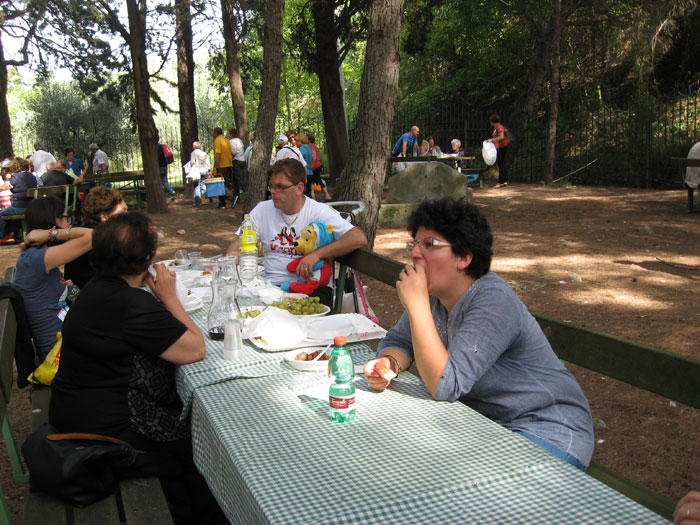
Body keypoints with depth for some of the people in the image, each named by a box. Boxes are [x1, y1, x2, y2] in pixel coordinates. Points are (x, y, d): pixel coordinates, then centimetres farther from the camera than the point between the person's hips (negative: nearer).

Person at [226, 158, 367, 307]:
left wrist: (316, 254, -23)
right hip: (271, 285, 4)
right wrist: (232, 255, -11)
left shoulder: (320, 212, -4)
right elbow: (239, 240, 15)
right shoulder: (262, 209, 11)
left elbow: (359, 239, -15)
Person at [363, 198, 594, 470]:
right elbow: (398, 340, 8)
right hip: (487, 422, 8)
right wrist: (388, 363, -15)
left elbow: (445, 386, -32)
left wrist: (417, 305, -32)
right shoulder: (435, 294, -1)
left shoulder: (494, 302, -26)